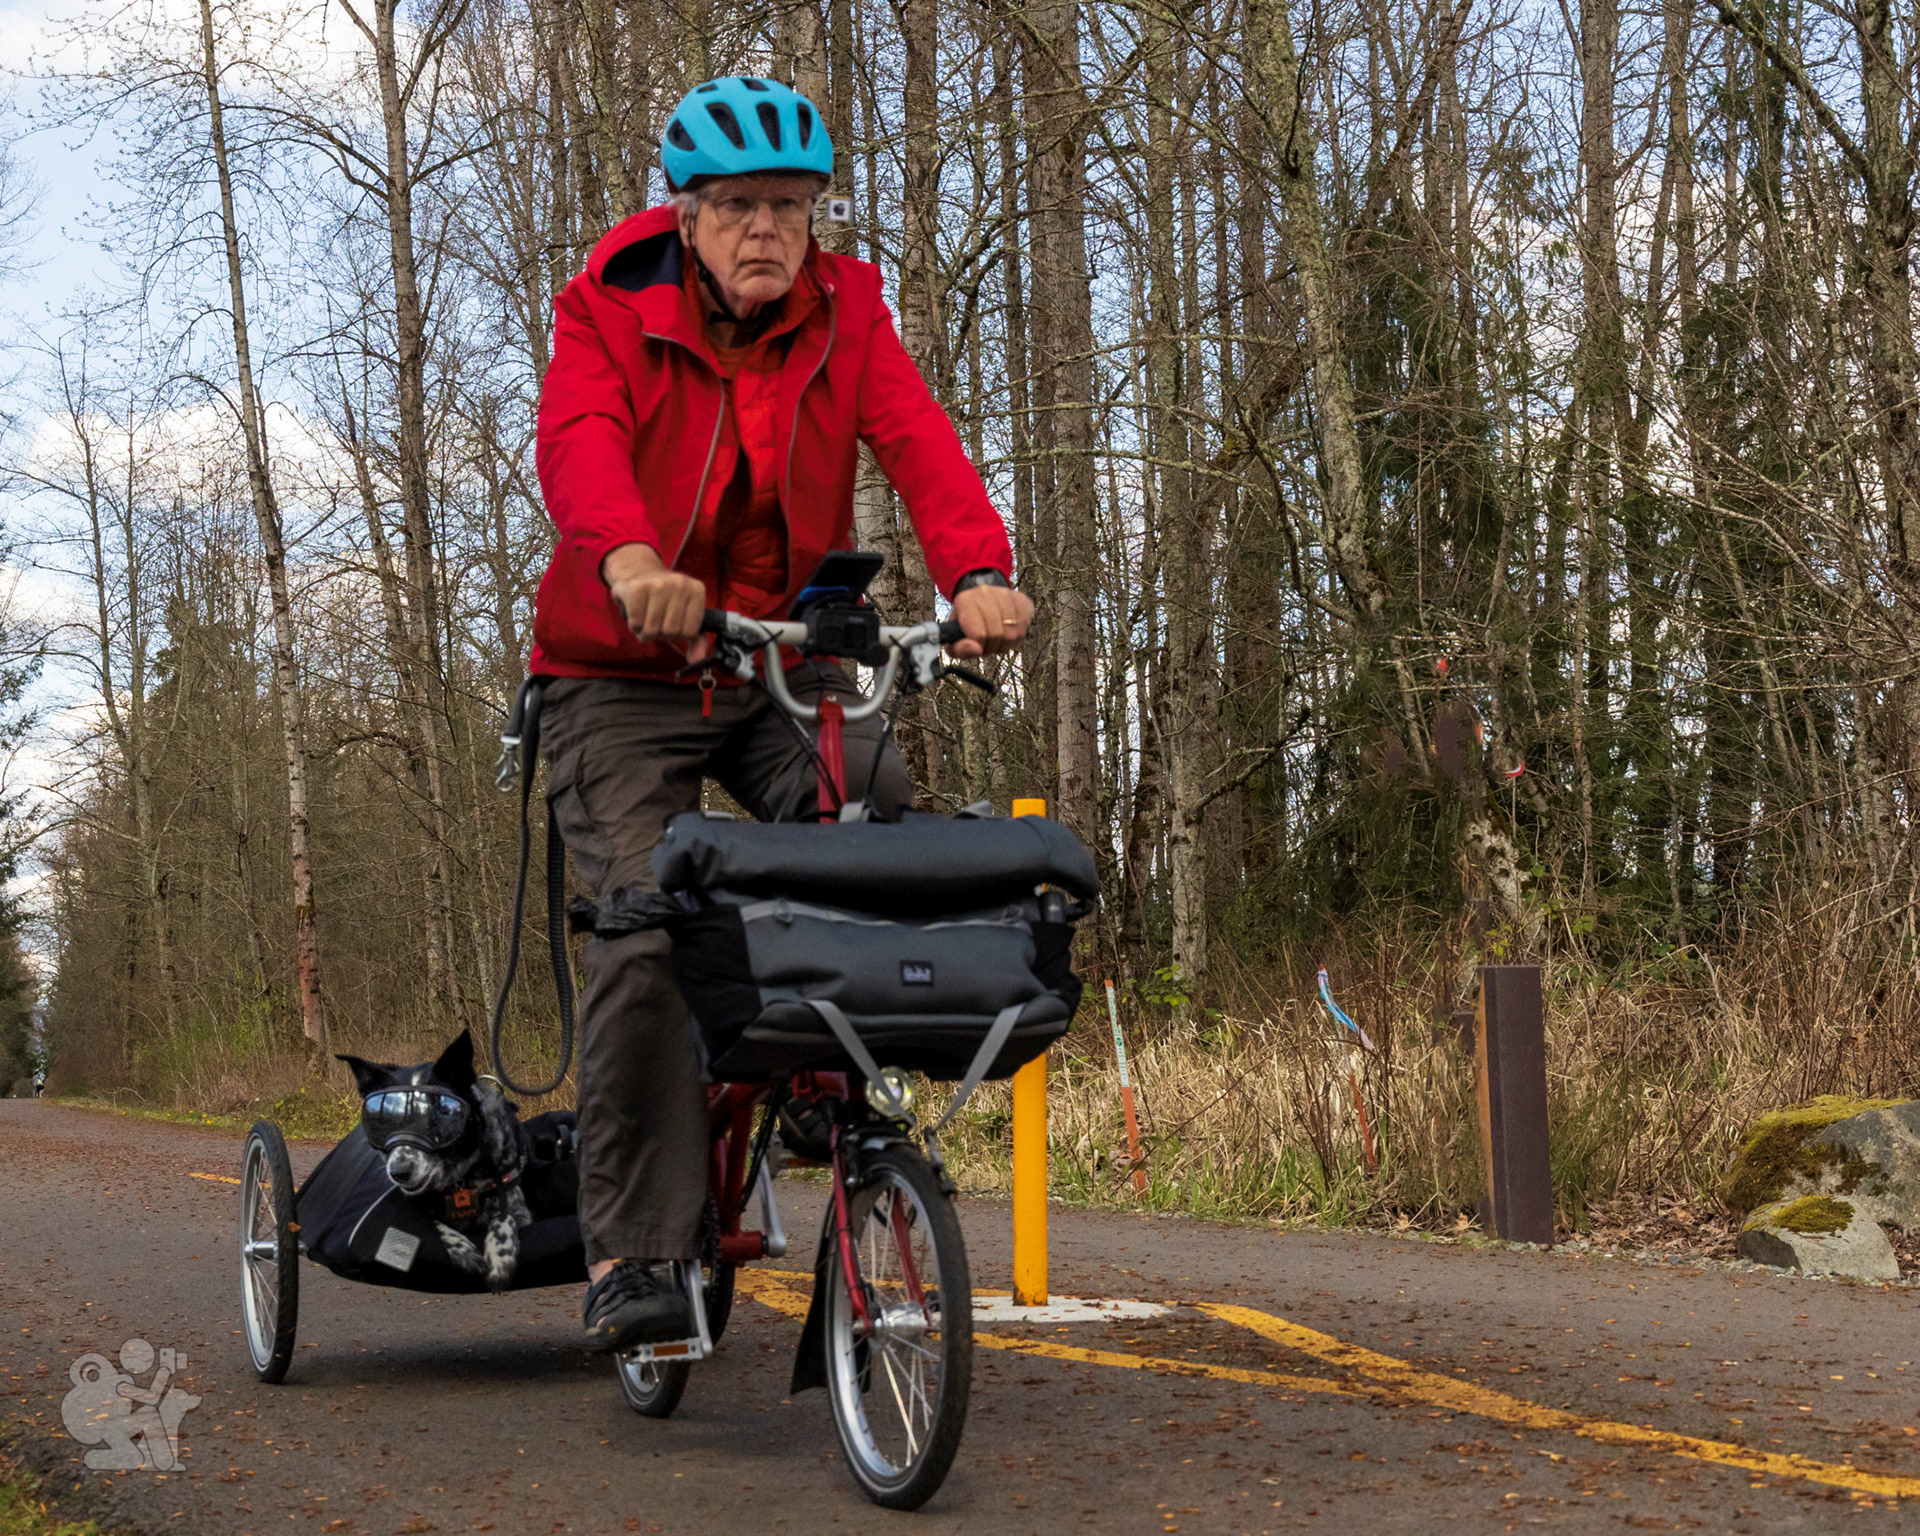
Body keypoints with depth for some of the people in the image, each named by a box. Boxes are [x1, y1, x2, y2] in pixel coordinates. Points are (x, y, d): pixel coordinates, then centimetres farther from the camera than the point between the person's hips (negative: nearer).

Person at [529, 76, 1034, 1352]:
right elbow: (578, 443, -29)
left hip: (784, 670, 3)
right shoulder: (610, 315, -8)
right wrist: (631, 557, -52)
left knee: (901, 835, -23)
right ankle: (632, 1255, -10)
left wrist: (980, 570, -39)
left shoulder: (845, 312, -1)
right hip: (626, 682, -3)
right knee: (646, 934, -16)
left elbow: (916, 439, -18)